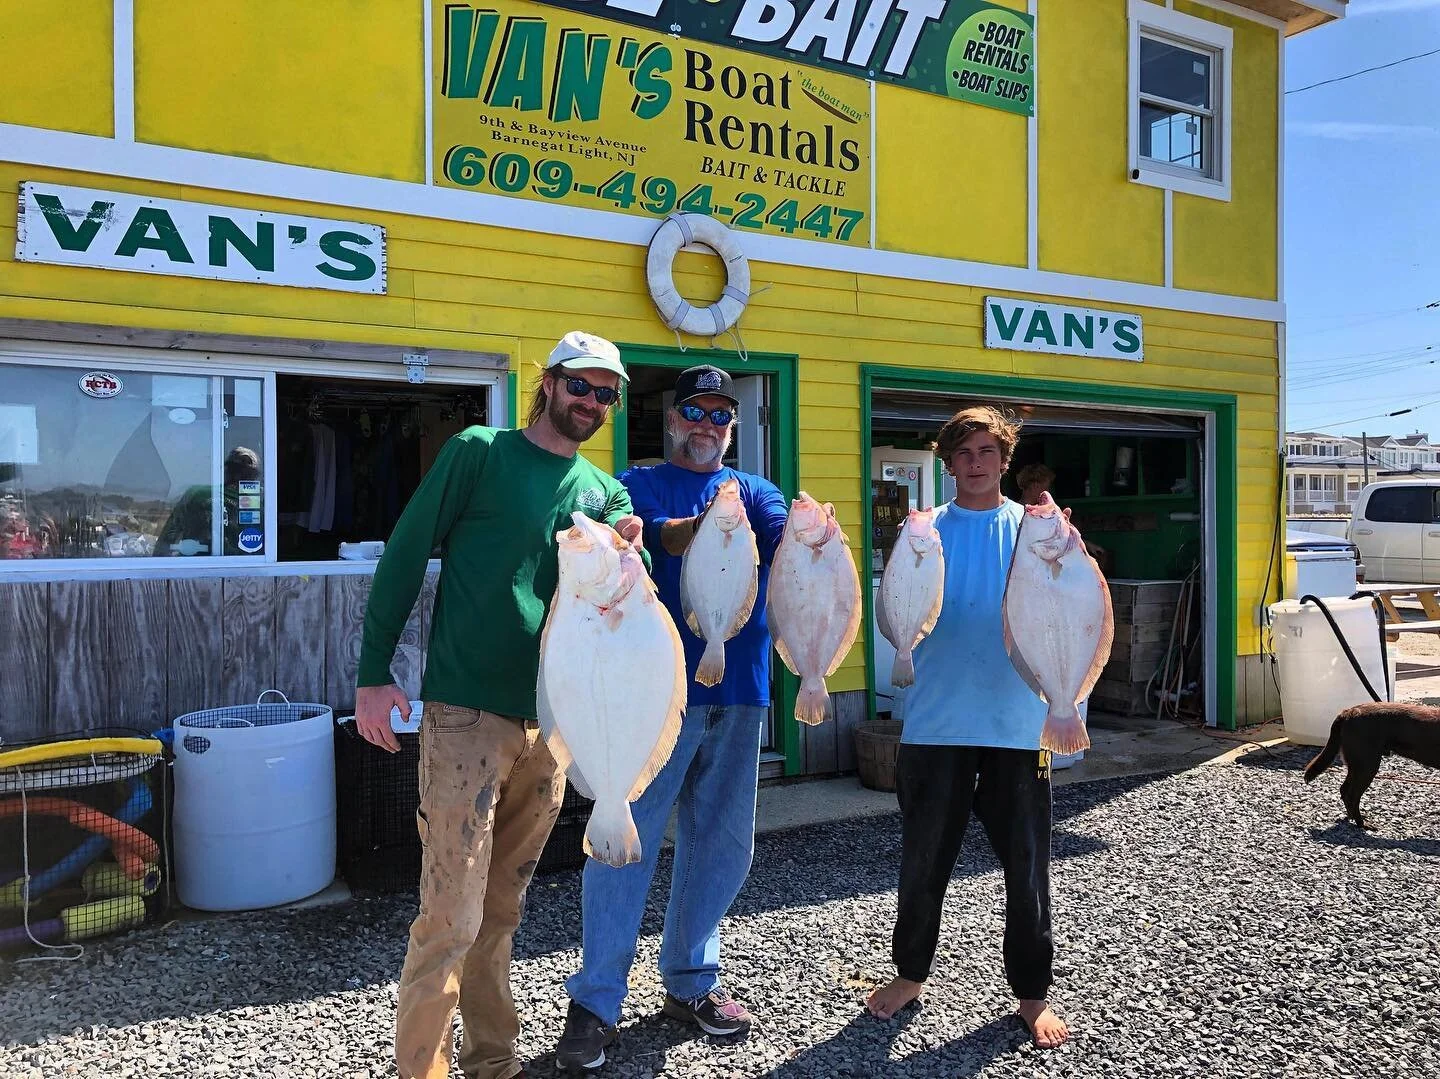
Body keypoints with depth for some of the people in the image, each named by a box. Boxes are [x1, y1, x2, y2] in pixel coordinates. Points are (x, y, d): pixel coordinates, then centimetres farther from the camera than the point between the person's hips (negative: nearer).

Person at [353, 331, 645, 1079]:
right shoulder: (479, 452, -3)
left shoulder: (604, 491, 12)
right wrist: (372, 674, -7)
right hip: (465, 714, -5)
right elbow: (404, 555, -3)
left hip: (549, 723, 5)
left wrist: (629, 553, -18)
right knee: (451, 917, -5)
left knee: (502, 908, 17)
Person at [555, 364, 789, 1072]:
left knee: (722, 844, 12)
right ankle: (595, 1001, 10)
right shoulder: (637, 485, 6)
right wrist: (714, 523, -36)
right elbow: (661, 536, -16)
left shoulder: (753, 492, 15)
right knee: (628, 843, -4)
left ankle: (690, 982, 29)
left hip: (738, 694, 5)